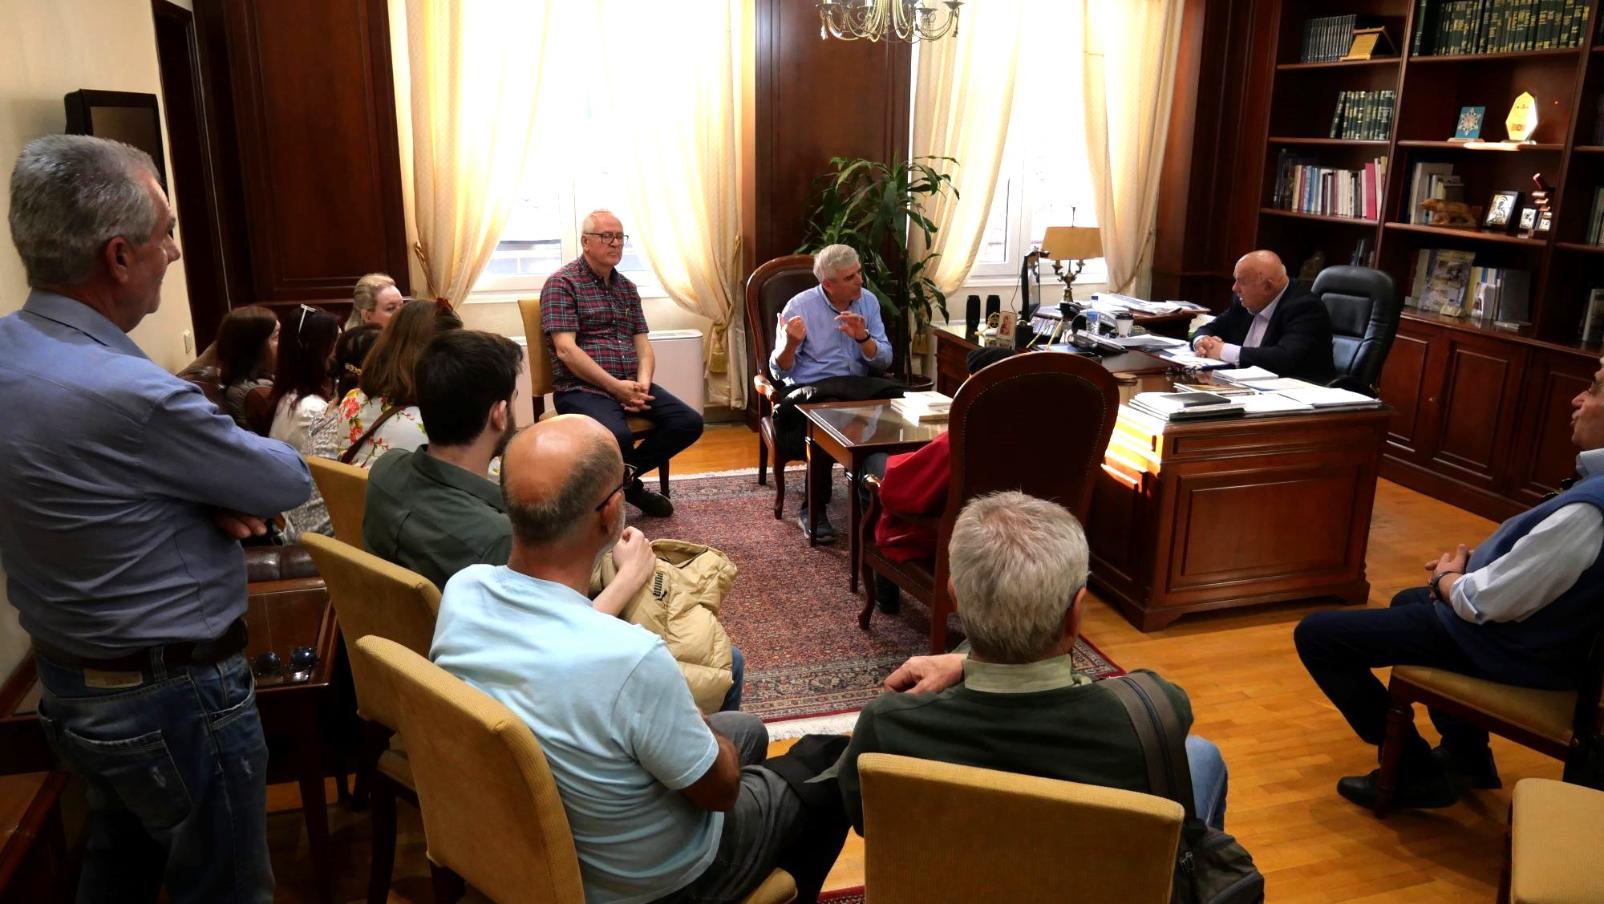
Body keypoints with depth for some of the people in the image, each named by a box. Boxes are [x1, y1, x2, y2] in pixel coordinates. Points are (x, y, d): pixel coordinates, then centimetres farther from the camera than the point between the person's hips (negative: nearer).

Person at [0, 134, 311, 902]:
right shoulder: (126, 394, -32)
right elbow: (290, 482, -19)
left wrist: (210, 491, -11)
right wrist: (223, 472, 2)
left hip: (67, 682, 9)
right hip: (174, 698, -9)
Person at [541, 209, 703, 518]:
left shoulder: (626, 287, 18)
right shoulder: (562, 283, -4)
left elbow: (642, 344, 13)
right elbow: (566, 350, -14)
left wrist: (643, 383, -8)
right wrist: (615, 386, -18)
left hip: (630, 384, 7)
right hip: (582, 388, -7)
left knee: (689, 423, -11)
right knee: (617, 436, -36)